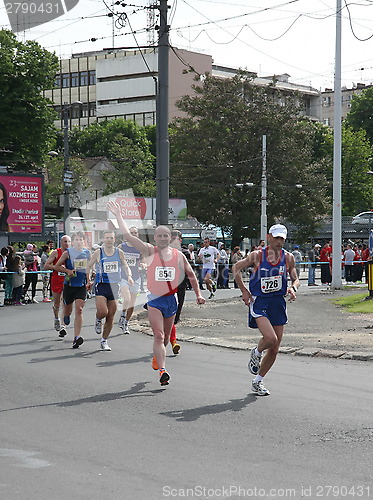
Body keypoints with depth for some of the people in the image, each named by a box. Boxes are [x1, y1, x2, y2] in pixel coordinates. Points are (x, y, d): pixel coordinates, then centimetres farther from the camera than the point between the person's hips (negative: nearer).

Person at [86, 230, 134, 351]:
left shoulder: (119, 252, 4)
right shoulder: (98, 253, -3)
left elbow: (126, 266, 11)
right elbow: (89, 266, 9)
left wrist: (129, 276, -8)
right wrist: (88, 280, 6)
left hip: (114, 286, 3)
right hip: (101, 285, -3)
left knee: (111, 317, 5)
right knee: (102, 311, -22)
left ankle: (104, 341, 20)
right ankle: (98, 321, 16)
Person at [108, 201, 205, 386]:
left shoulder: (178, 255, 5)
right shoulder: (149, 251, -3)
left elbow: (191, 275, 16)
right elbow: (128, 235, -10)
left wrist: (198, 294, 12)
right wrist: (118, 215, -13)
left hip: (171, 300, 3)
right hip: (154, 300, -3)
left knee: (165, 337, 16)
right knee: (159, 335, -14)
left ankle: (157, 357, 43)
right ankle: (162, 370, -18)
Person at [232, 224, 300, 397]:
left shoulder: (288, 257, 3)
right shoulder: (257, 255, -5)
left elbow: (295, 278, 13)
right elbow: (236, 268, 7)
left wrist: (293, 288, -10)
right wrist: (244, 291, 1)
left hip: (278, 303, 4)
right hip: (259, 302, -4)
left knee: (274, 349, 5)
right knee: (270, 338, -25)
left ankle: (258, 381, 23)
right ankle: (256, 353, 11)